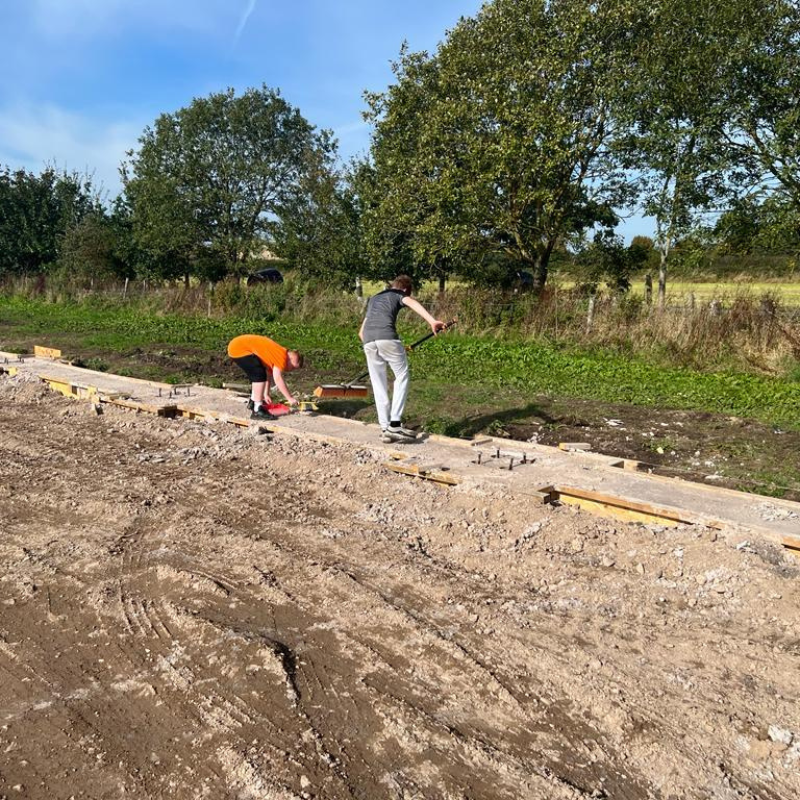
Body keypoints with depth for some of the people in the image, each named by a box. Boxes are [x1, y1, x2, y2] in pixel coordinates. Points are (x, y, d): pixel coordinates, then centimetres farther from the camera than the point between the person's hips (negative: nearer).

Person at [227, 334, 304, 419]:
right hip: (239, 349, -11)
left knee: (256, 375, 23)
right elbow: (278, 379, -23)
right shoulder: (281, 356, -16)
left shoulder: (276, 354, 13)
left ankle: (253, 401, 40)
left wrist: (266, 394, 22)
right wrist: (289, 398, -20)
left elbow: (269, 375, 20)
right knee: (259, 375, -15)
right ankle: (257, 411, -15)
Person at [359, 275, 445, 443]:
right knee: (401, 376, 7)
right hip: (387, 337, -5)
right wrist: (432, 321, -20)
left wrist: (373, 351, 43)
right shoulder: (400, 295, 21)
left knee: (379, 385, 11)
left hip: (368, 341, 5)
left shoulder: (374, 298, 38)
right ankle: (395, 424, -3)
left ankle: (385, 429, 12)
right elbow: (412, 303, -6)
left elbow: (361, 332, 36)